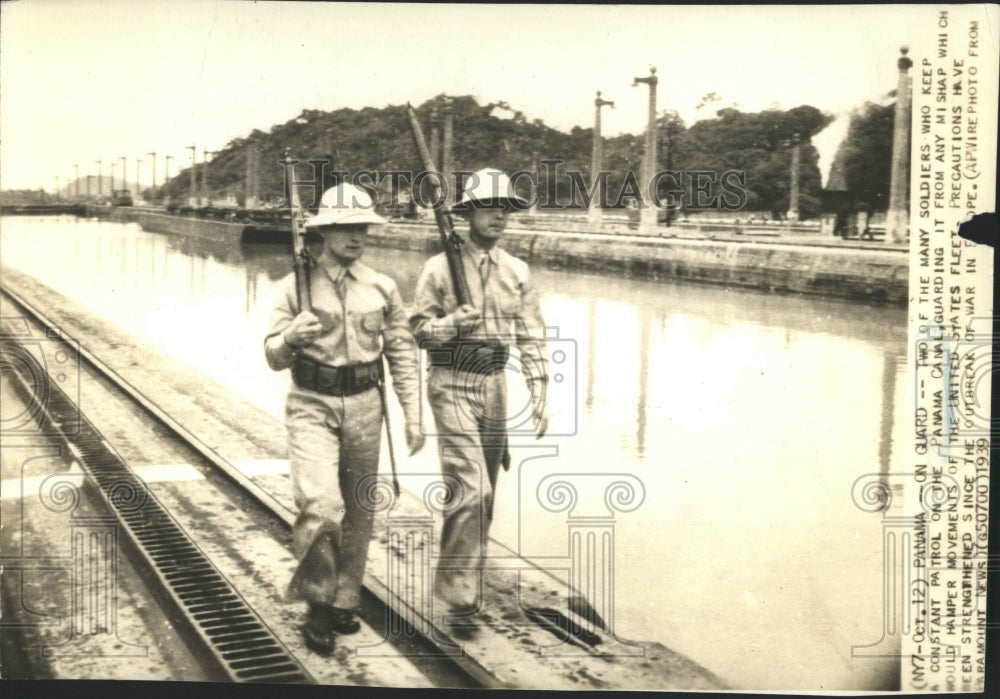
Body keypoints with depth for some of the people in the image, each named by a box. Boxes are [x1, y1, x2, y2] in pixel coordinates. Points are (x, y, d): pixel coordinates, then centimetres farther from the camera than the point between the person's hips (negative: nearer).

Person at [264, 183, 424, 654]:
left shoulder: (382, 289, 3)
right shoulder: (297, 286, -3)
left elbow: (402, 355, 8)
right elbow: (274, 358, -3)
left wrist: (413, 415, 2)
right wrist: (290, 337, -26)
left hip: (364, 407, 3)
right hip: (312, 407, -3)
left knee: (357, 511, 11)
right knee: (321, 505, -19)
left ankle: (344, 602, 29)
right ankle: (317, 604, 1)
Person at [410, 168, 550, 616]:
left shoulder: (517, 273, 6)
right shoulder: (440, 268, -6)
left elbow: (531, 337, 6)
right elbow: (417, 330, -3)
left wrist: (539, 397, -2)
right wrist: (452, 323, -23)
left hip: (494, 384, 5)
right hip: (451, 385, -5)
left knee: (485, 489, 12)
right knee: (469, 487, -14)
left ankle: (468, 572, 30)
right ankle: (458, 587, -3)